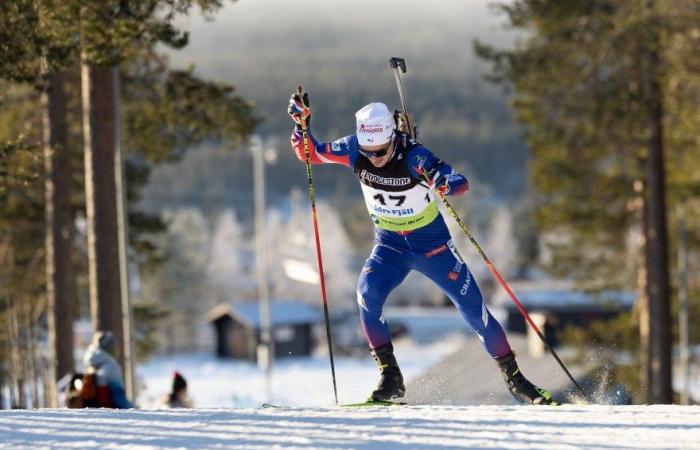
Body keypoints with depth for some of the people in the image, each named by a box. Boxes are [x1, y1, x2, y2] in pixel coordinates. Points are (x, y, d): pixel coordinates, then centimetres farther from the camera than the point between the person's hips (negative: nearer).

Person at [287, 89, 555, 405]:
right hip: (389, 246, 3)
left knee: (473, 308, -4)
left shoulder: (414, 157, -27)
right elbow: (311, 153, -3)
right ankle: (390, 377, -17)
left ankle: (514, 378, 12)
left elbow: (462, 183, -37)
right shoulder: (353, 150, -15)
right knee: (368, 294, -25)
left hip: (432, 244, -3)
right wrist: (302, 124, -21)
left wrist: (444, 183, -59)